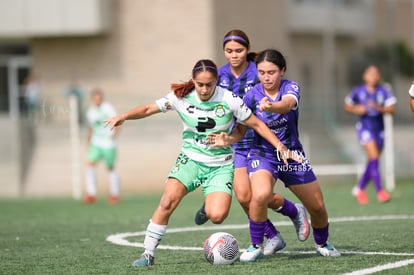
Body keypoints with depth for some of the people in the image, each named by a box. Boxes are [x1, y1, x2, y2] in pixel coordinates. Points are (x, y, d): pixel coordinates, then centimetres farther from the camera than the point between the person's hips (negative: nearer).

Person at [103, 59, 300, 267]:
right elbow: (149, 109, -2)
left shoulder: (229, 100, -12)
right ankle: (148, 254, -12)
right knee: (168, 201, -23)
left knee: (217, 216, -21)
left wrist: (279, 145, -9)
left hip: (220, 165, -1)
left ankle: (209, 207, 18)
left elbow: (256, 124, -3)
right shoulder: (181, 97, -8)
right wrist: (124, 116, -18)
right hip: (191, 160, 1)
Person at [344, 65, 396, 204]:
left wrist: (378, 107, -25)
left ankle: (359, 189, 28)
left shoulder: (384, 92, -1)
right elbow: (347, 106, 10)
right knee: (374, 157, -18)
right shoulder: (358, 91, -3)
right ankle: (379, 190, -19)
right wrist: (356, 109, -10)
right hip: (365, 128, -4)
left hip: (379, 128, 4)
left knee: (373, 162, 10)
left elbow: (391, 109, -9)